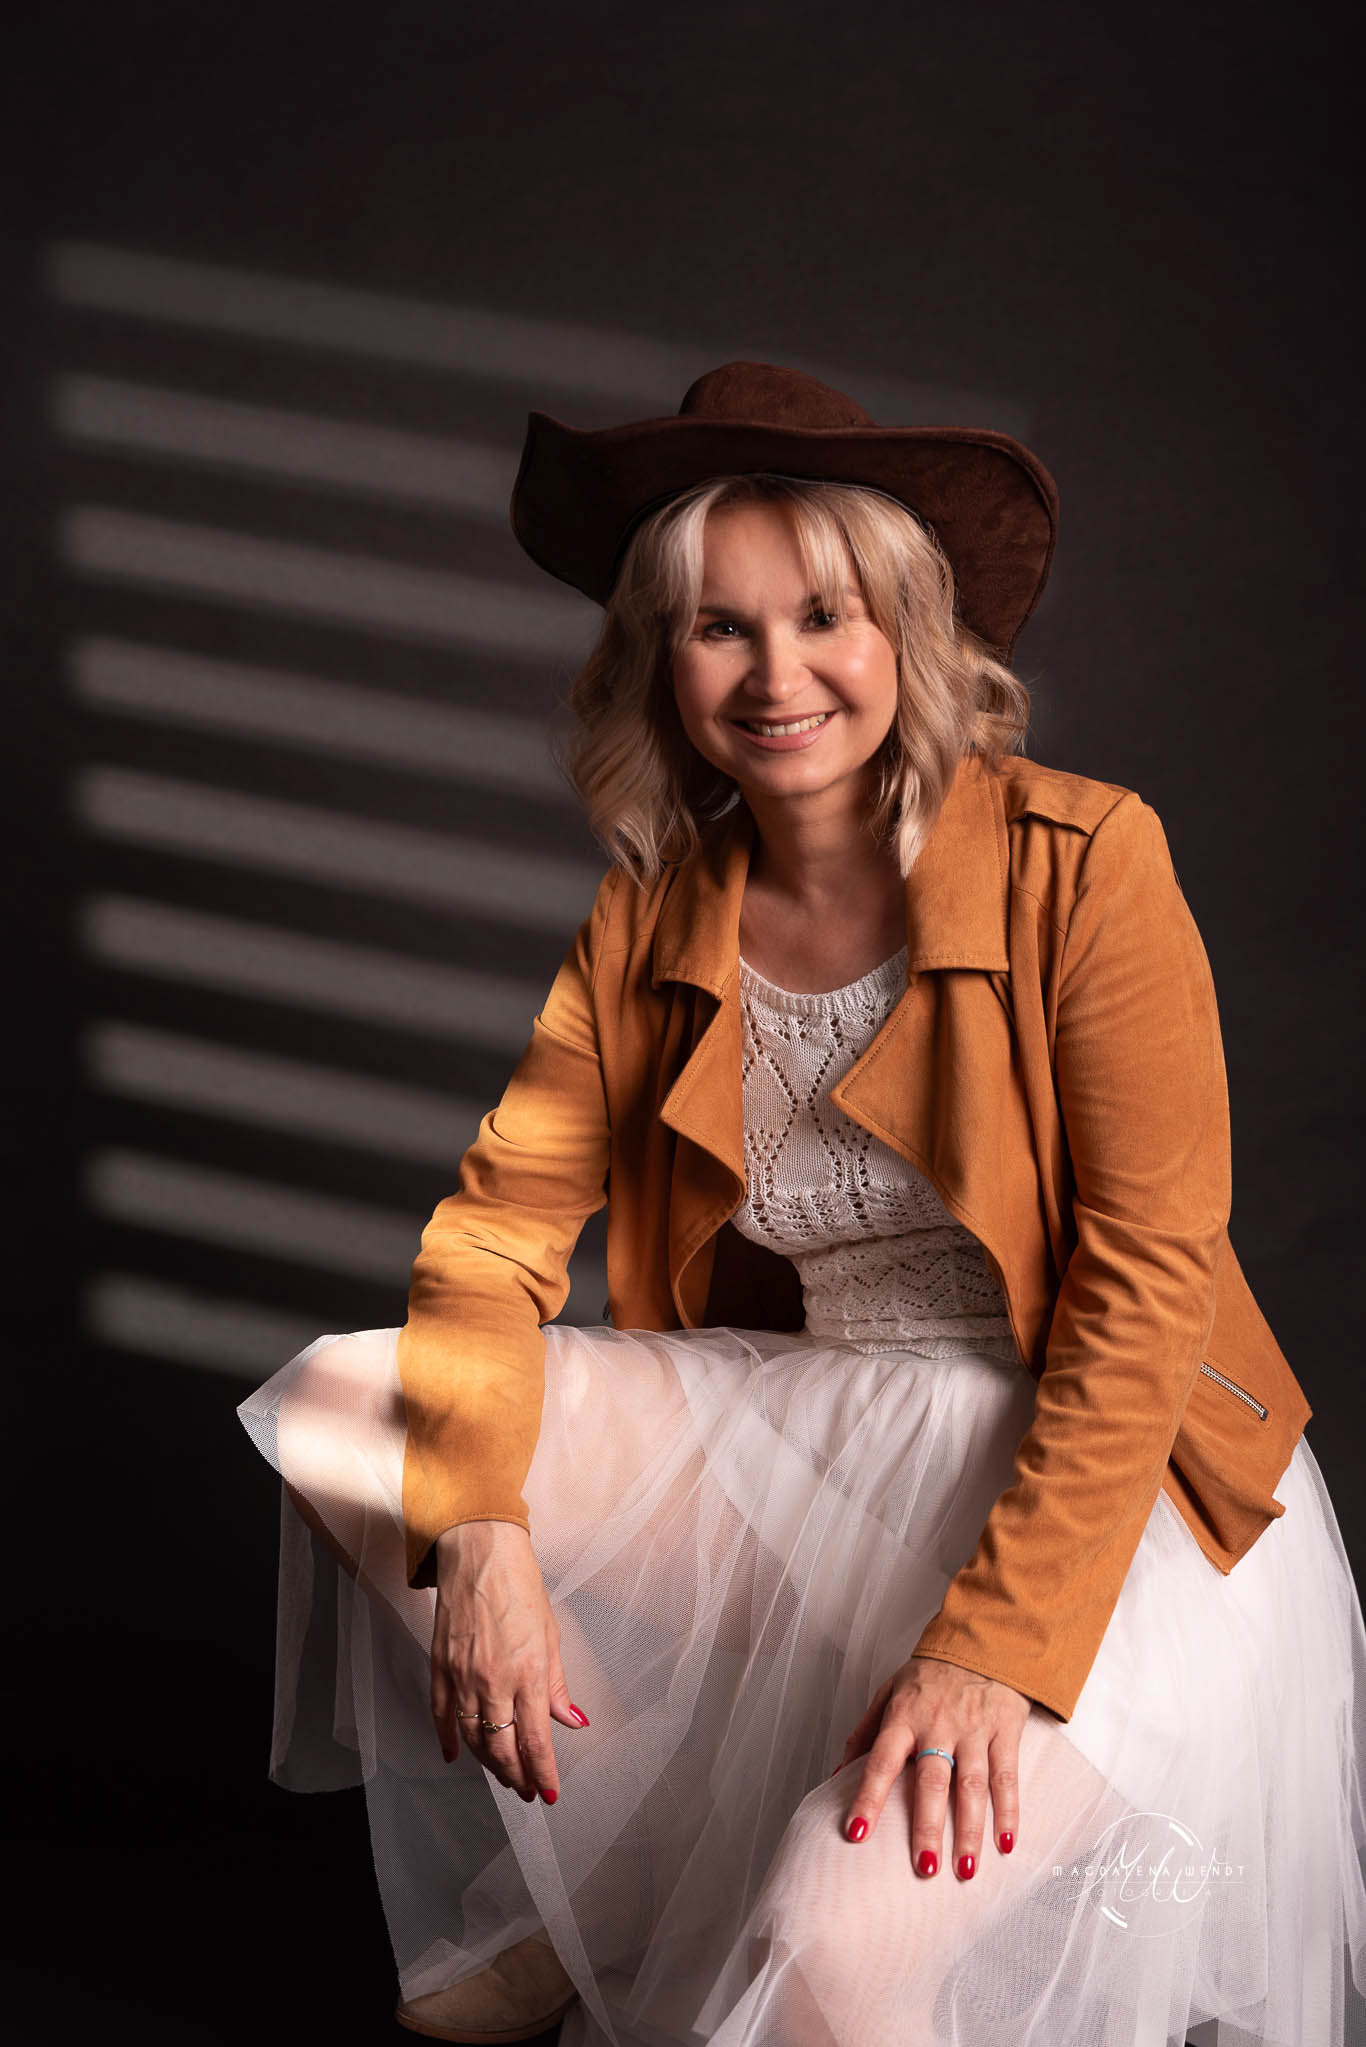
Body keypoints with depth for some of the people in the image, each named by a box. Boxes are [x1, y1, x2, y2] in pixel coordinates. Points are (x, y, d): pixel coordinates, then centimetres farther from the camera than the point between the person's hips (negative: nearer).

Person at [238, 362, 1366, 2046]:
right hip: (793, 1449, 6)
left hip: (1089, 1478, -6)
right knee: (333, 1408, -6)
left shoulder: (1080, 863, -12)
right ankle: (586, 1877, 6)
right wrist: (482, 1530, -17)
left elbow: (1148, 1277, -16)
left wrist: (999, 1641, -25)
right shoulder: (653, 919, 3)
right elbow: (499, 1226, 2)